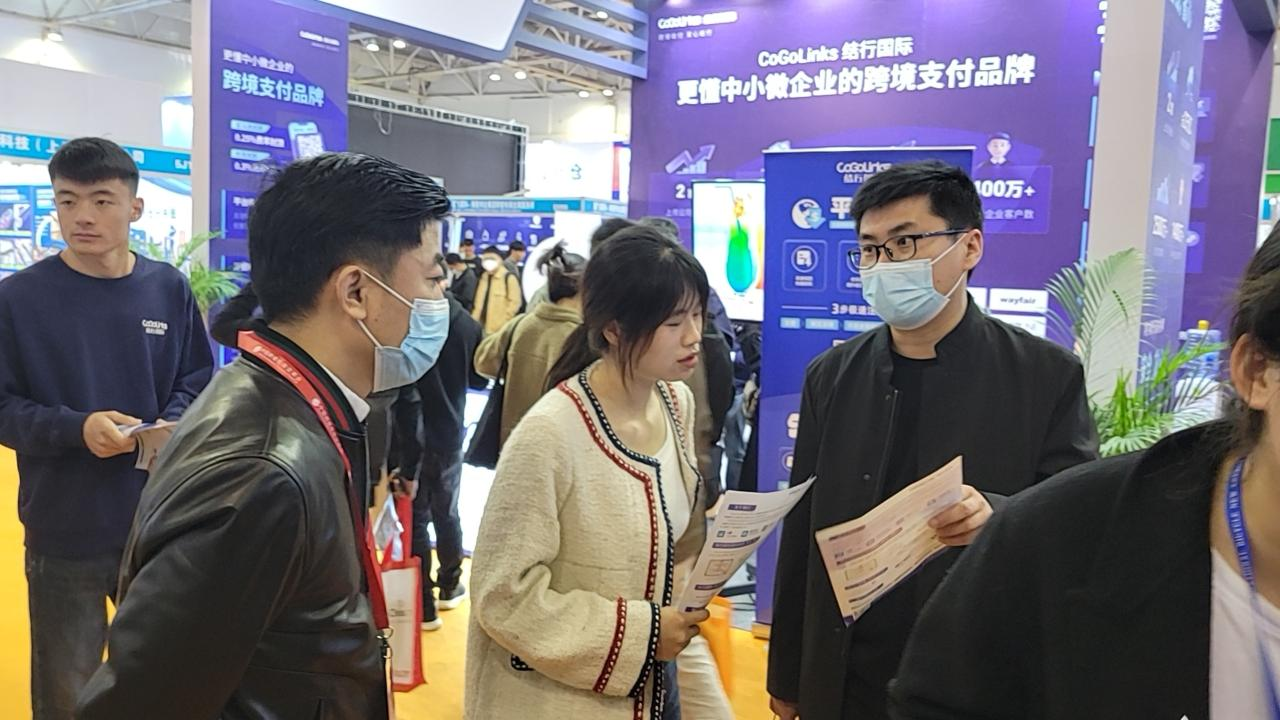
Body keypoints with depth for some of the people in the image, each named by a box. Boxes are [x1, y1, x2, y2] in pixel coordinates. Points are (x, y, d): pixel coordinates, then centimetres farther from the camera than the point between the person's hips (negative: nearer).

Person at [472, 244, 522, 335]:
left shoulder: (509, 278, -8)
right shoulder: (483, 277, 14)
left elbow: (515, 302, -12)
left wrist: (503, 322, -14)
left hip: (501, 328, -7)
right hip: (484, 326, 7)